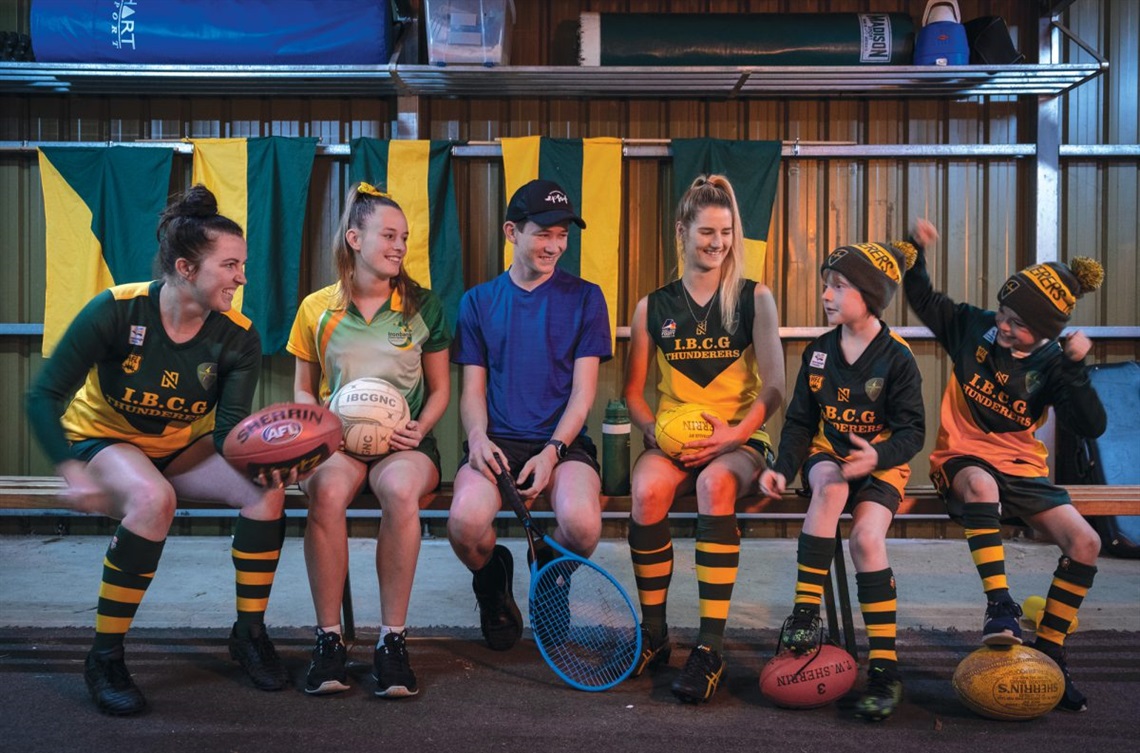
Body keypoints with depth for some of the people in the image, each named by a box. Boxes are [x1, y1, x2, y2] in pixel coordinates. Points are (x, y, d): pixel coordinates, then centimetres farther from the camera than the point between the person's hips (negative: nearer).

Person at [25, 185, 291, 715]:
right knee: (152, 498, -38)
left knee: (266, 487, -24)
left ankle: (249, 633, -6)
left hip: (181, 448, 4)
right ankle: (105, 657, -21)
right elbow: (44, 396, -21)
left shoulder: (238, 338, -16)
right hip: (101, 440, -3)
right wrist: (73, 473, -36)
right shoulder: (117, 311, -25)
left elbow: (230, 428, -22)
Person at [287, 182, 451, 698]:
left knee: (401, 489, -37)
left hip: (404, 441, 0)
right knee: (327, 489, -36)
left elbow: (439, 388, 12)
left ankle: (392, 641, -25)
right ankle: (328, 639, -22)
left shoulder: (423, 306, 7)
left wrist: (419, 429, -8)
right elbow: (303, 390, 16)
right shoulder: (317, 308, 8)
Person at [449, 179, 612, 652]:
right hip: (497, 440, 1)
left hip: (562, 441, -1)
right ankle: (494, 580, 6)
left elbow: (583, 390, 2)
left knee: (582, 523, -32)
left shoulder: (585, 298, 8)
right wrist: (477, 437, -11)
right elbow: (473, 388, 11)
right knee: (465, 522, -31)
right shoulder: (478, 301, 13)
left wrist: (552, 452, -14)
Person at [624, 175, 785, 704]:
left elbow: (774, 387, -1)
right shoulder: (652, 307, 11)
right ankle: (653, 635, -13)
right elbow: (634, 393, 11)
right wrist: (656, 431, -9)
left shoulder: (754, 299, 7)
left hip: (739, 442, -1)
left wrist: (734, 433, -17)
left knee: (716, 483, -36)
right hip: (672, 441, 1)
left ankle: (711, 647, -29)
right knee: (647, 487, -33)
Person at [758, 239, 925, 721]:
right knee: (831, 490, -34)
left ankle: (884, 667, -19)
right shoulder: (818, 351, 4)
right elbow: (800, 420, 7)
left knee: (867, 537, -27)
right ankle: (805, 614, -28)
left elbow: (912, 431, -11)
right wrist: (784, 467, -10)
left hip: (880, 463, -3)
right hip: (827, 453, 3)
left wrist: (878, 456, -32)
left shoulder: (896, 358, -9)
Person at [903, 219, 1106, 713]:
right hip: (963, 461, -2)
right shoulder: (974, 327, -3)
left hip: (1021, 469, 2)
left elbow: (1091, 427, -14)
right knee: (982, 484, -41)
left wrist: (1075, 368, -26)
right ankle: (999, 605, -35)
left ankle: (1049, 653, -3)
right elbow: (923, 299, 8)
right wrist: (917, 250, -7)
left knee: (1085, 543, -18)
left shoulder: (1050, 363, -5)